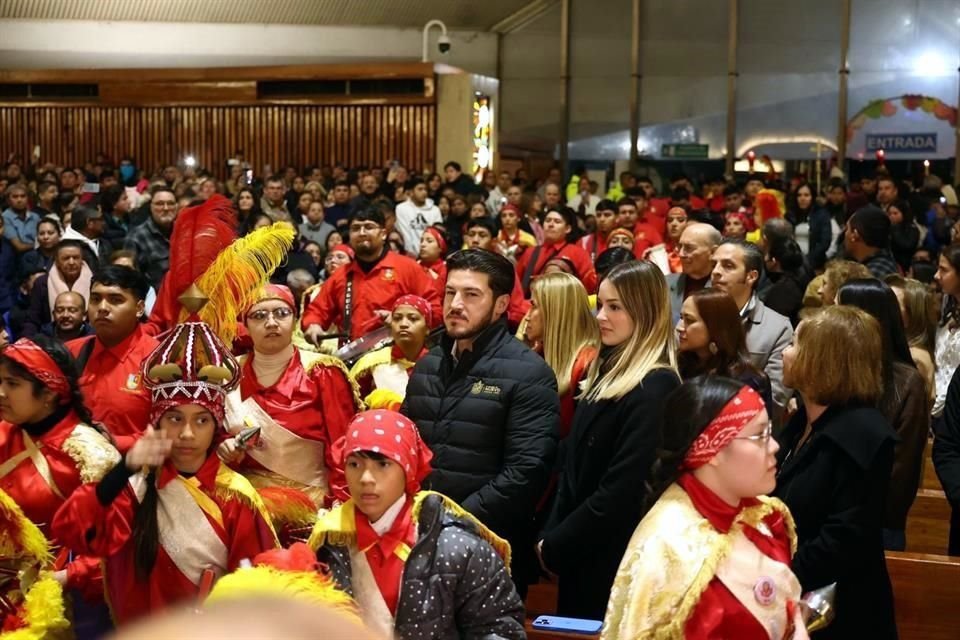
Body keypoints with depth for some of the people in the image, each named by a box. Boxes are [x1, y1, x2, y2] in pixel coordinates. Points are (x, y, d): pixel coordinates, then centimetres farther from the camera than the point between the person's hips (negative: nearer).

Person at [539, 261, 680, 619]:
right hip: (580, 551, 8)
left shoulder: (654, 388, -20)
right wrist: (550, 535, 5)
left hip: (613, 559, -8)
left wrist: (553, 546, -14)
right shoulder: (607, 372, 9)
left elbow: (622, 491, -23)